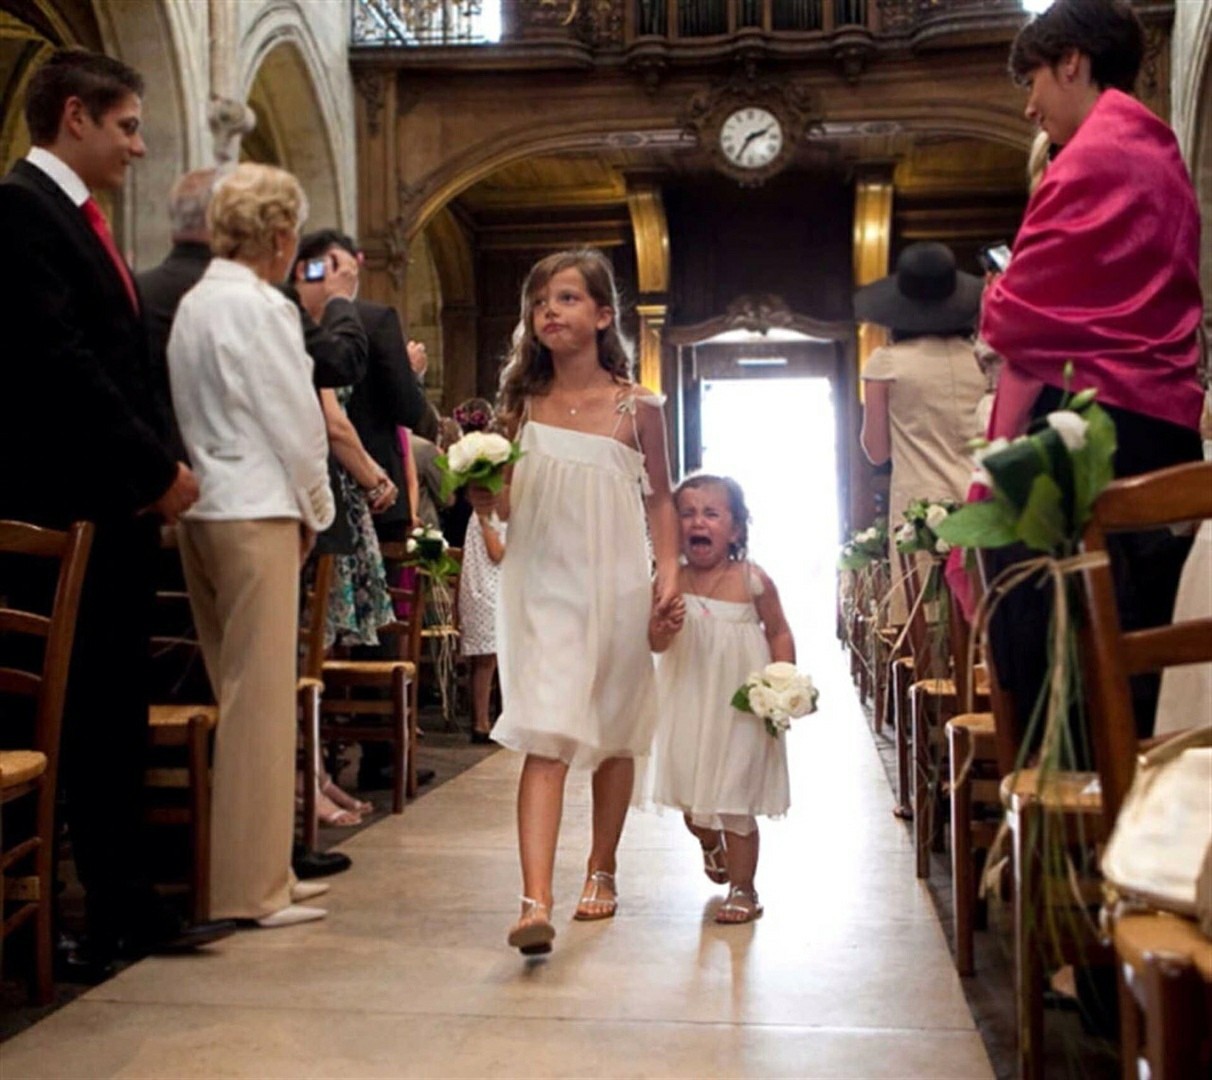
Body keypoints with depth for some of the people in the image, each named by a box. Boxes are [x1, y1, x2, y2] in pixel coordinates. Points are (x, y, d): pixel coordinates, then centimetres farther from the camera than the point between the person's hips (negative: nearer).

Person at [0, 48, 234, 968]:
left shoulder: (84, 221, 20)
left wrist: (160, 469, 6)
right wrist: (158, 468, -14)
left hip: (123, 508, 9)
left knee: (120, 713, 12)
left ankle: (123, 904, 20)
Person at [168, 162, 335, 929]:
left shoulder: (193, 304, 14)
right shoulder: (262, 307, -12)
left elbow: (199, 416, 14)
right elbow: (298, 424, -11)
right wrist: (315, 511, 4)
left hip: (202, 510, 9)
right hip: (257, 513, -9)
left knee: (234, 694, 13)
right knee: (261, 699, -3)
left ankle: (249, 867, 22)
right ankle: (253, 887, 3)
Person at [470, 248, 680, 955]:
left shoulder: (636, 408, -1)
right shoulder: (522, 402, 4)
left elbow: (660, 501, 7)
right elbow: (505, 505, 7)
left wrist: (670, 569, -6)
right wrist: (480, 489, -13)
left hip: (615, 586, 0)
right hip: (542, 586, 0)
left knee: (613, 737, 12)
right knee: (546, 741, -11)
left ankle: (602, 872, 32)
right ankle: (536, 902, -17)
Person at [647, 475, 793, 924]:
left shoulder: (752, 581, -9)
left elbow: (779, 633, 0)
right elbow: (656, 644, -5)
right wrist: (664, 629, -28)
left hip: (741, 707, -3)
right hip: (689, 706, 3)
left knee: (735, 802, 1)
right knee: (690, 796, 15)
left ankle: (743, 889, 18)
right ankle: (710, 845, 48)